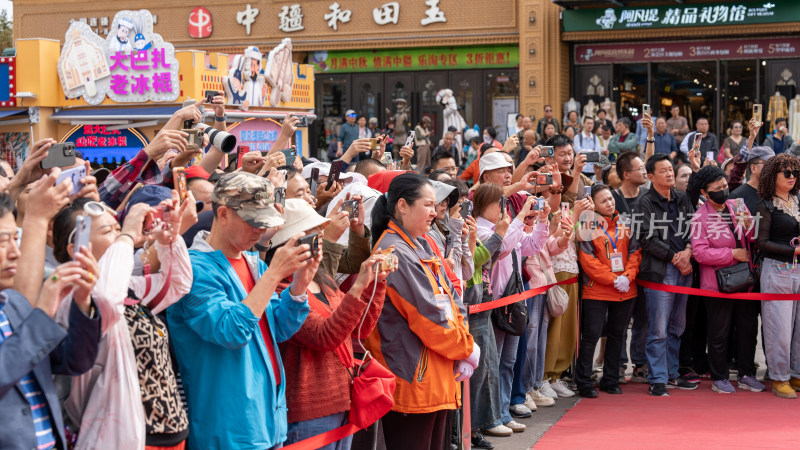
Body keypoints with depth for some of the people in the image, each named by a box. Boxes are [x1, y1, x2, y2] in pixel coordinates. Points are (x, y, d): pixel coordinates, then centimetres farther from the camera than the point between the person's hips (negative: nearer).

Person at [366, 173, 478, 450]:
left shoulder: (422, 247, 12)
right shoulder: (395, 253, -17)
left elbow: (452, 301, 11)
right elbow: (429, 316, -20)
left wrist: (464, 353, -3)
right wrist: (468, 349, -7)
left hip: (437, 379, 9)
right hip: (412, 380, -9)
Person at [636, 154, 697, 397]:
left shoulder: (682, 199, 15)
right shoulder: (645, 204, -3)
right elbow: (647, 238, -10)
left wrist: (688, 250, -6)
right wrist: (674, 257, -10)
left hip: (684, 269, 6)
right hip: (659, 270, -6)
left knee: (677, 326, 12)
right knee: (659, 329, -5)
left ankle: (672, 372, 23)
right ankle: (657, 379, 1)